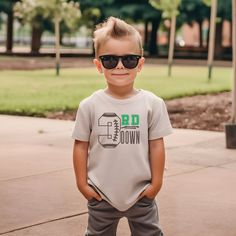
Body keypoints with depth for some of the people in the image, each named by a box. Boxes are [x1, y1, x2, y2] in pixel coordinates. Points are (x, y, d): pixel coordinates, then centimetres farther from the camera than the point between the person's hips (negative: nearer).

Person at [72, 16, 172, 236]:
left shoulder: (153, 104, -9)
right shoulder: (89, 106, -9)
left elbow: (156, 145, -4)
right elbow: (81, 145, -3)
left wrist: (156, 182, -3)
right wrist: (82, 183, -3)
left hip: (141, 194, 0)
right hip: (101, 194, 0)